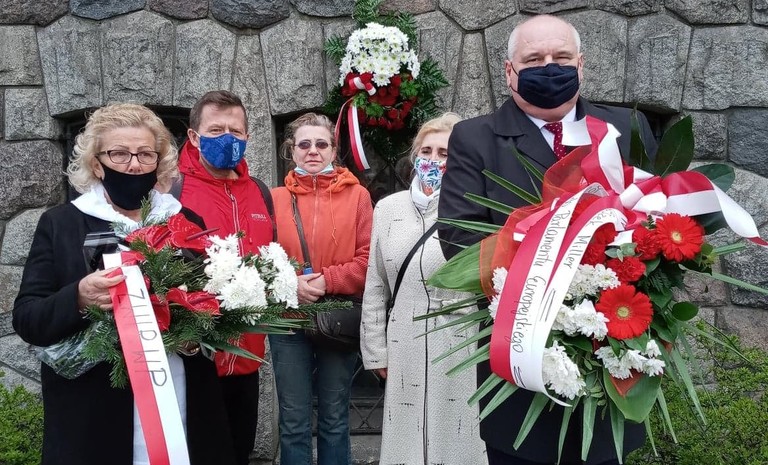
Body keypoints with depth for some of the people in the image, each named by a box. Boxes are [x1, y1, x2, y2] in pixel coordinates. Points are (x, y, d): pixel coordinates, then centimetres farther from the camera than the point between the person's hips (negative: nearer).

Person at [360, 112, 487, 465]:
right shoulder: (388, 208, 7)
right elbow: (375, 287, 10)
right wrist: (376, 351, 8)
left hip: (462, 346, -3)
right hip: (405, 348, 3)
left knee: (456, 437, 6)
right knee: (407, 436, 11)